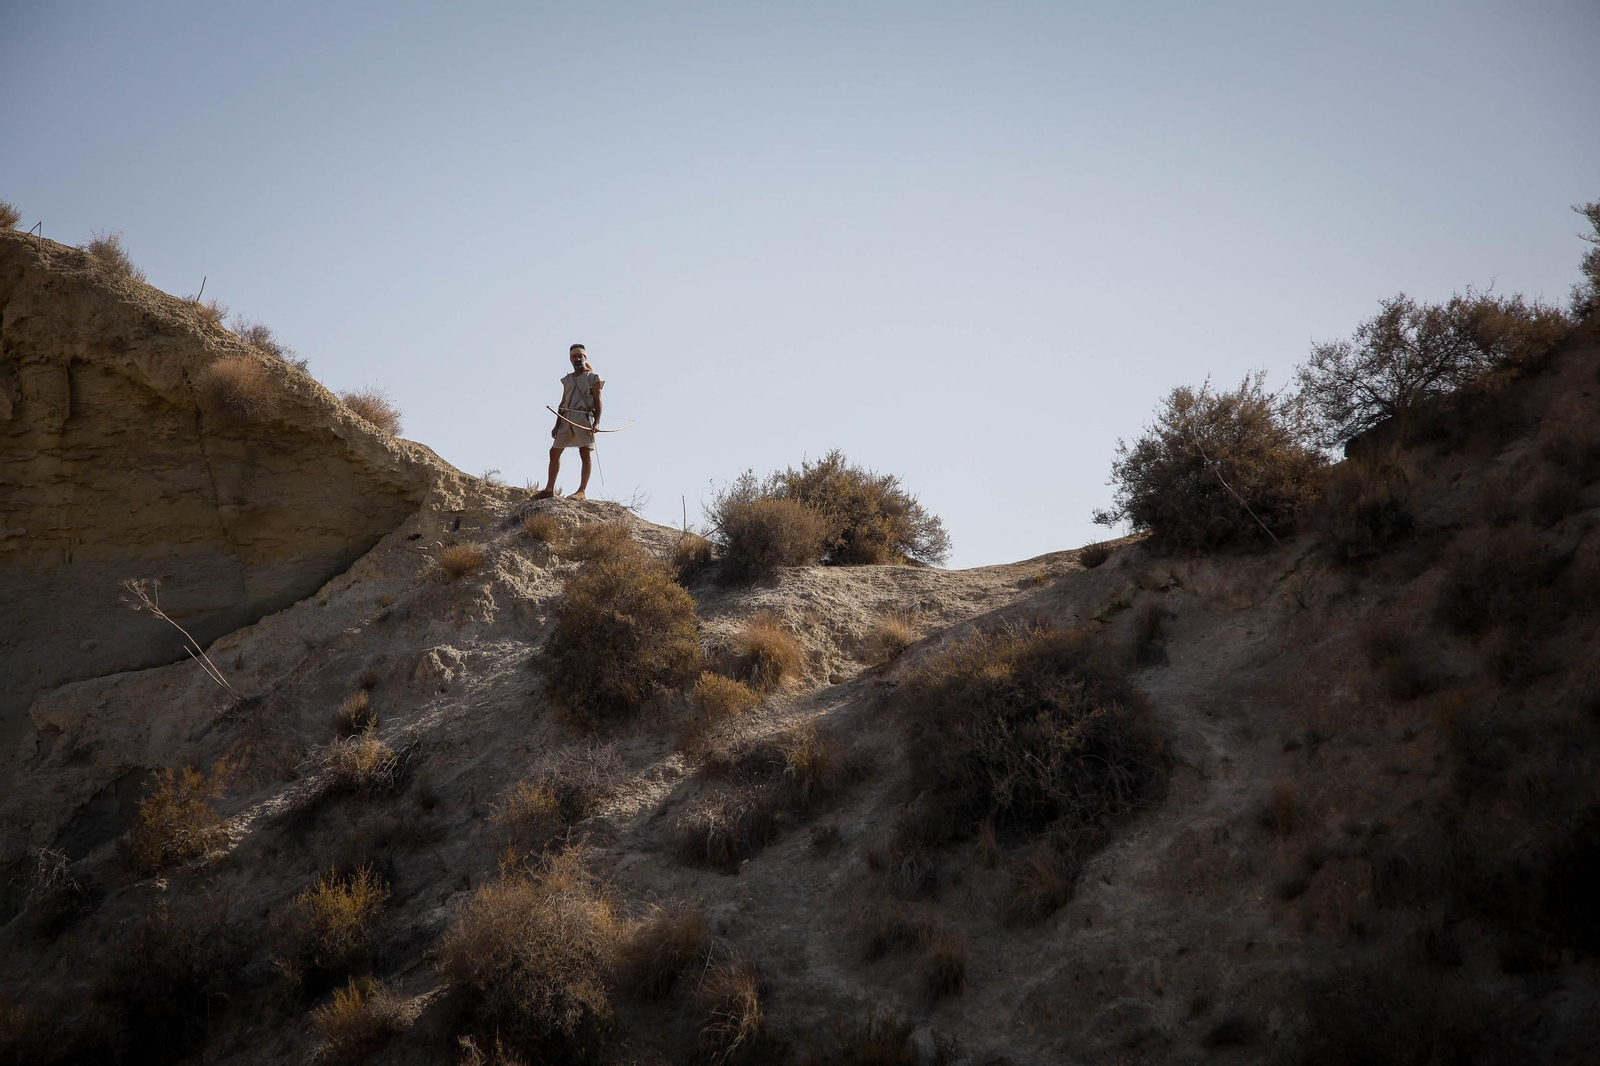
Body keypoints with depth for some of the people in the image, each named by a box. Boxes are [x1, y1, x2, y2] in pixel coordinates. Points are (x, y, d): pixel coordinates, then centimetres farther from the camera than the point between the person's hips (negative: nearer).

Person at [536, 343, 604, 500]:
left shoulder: (593, 378, 3)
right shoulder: (567, 379, 19)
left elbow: (598, 402, -4)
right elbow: (563, 403, 20)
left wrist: (596, 422, -17)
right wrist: (557, 425, 12)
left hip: (584, 418, -6)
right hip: (567, 419, 7)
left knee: (585, 453, -11)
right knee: (554, 451, 4)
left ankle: (582, 491, -15)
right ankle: (549, 489, 10)